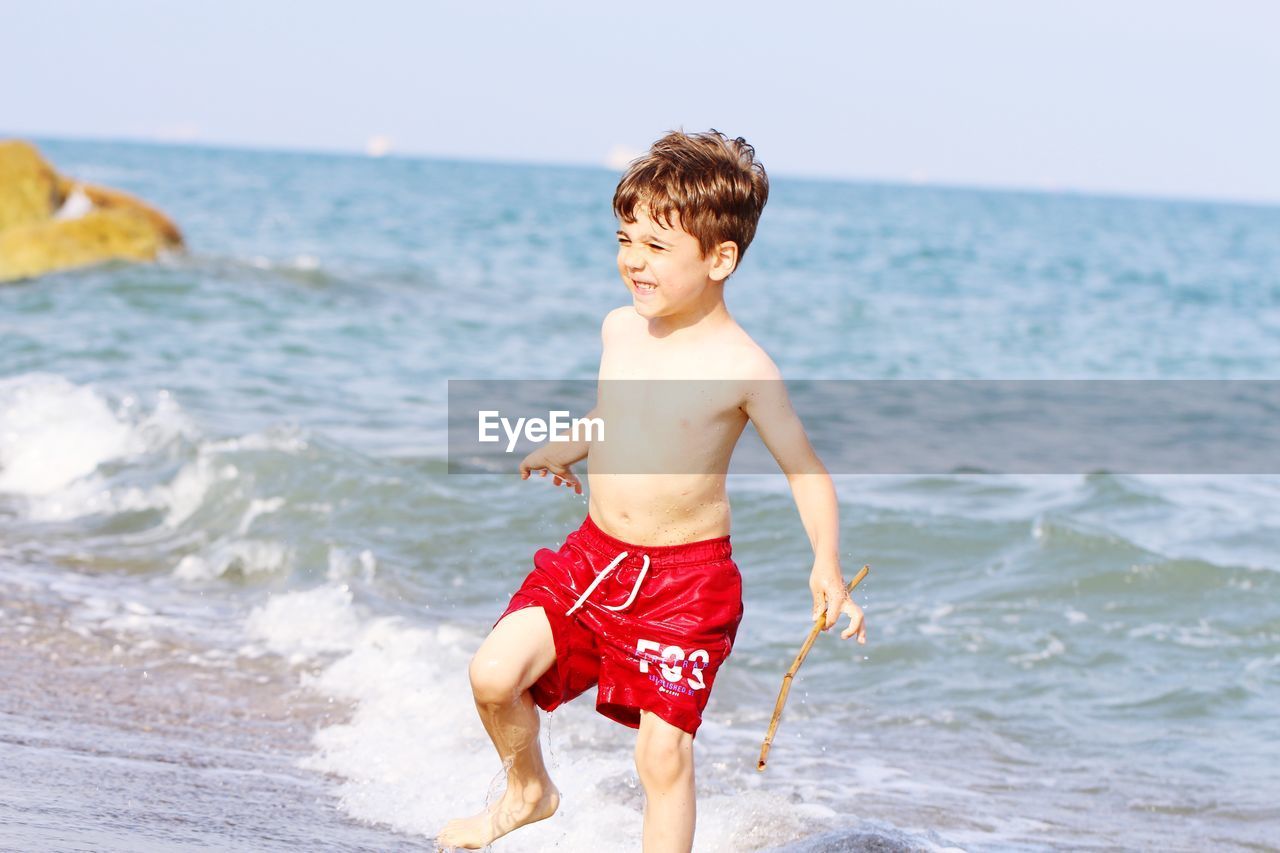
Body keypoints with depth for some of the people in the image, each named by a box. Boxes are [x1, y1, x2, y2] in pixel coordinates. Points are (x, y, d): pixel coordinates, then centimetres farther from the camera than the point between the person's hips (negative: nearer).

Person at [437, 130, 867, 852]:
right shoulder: (621, 329, 3)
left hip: (685, 579, -5)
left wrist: (827, 565, -21)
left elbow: (808, 472, -9)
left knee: (664, 754, -4)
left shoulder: (742, 368, -14)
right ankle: (529, 790, 19)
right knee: (494, 673, -10)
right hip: (594, 557, 5)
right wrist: (567, 448, 19)